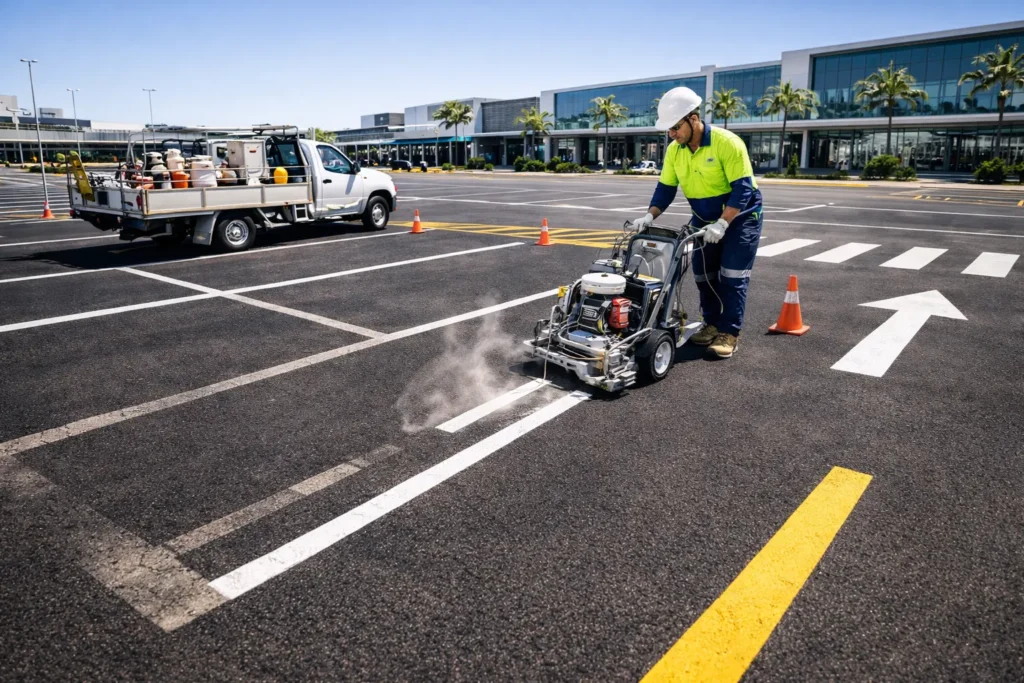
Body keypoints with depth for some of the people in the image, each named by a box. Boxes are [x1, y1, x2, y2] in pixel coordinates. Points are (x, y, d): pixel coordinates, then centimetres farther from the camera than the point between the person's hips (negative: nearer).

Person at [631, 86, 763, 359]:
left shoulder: (727, 143, -26)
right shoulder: (674, 150, -7)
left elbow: (743, 189, -27)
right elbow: (665, 188, -2)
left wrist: (721, 224, -36)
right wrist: (650, 216, -19)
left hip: (740, 216, -6)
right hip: (704, 219, 6)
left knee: (732, 274, -8)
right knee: (703, 274, 8)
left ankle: (729, 332, -3)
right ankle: (713, 324, 22)